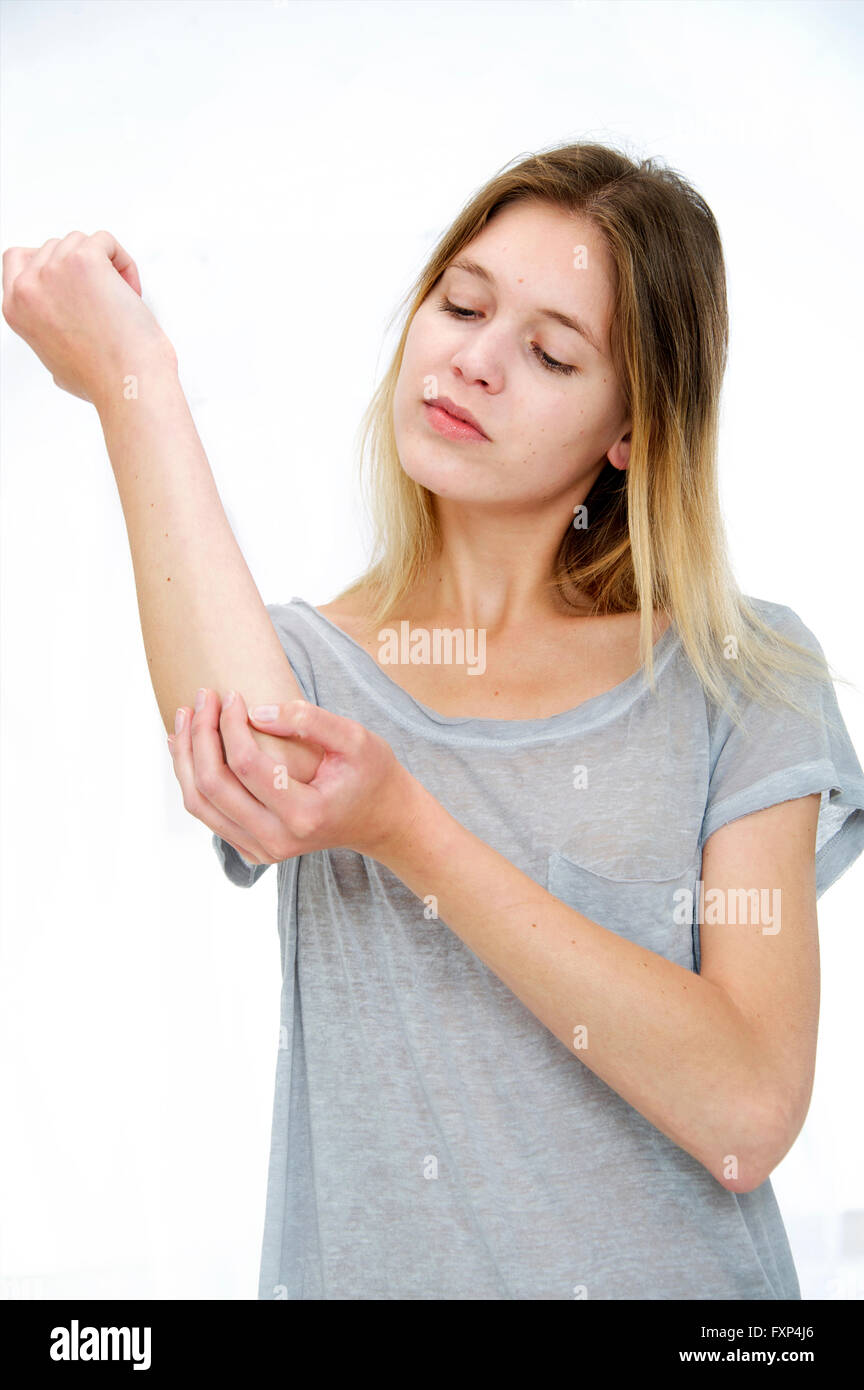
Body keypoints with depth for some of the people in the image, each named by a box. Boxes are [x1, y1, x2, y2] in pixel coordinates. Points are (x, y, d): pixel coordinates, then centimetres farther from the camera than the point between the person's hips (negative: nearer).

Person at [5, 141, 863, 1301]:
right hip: (368, 1267, 2)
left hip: (678, 1269, -1)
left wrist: (401, 828, -18)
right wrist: (134, 380, -12)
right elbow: (261, 737, -20)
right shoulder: (310, 661, 4)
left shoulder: (745, 673, -1)